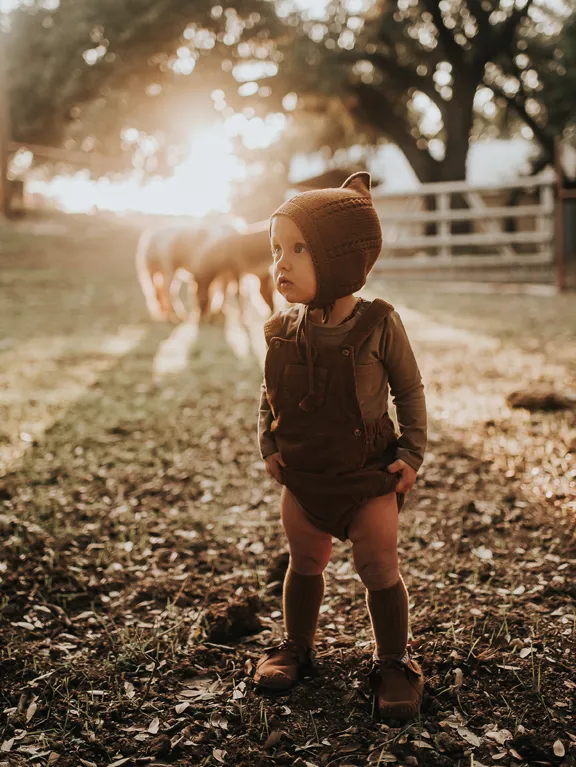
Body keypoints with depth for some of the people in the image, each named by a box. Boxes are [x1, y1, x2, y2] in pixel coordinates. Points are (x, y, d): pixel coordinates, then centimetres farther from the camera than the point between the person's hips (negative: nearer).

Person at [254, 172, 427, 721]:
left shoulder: (379, 325, -16)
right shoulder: (282, 331, -6)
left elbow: (410, 392, -5)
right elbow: (269, 396, 9)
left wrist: (411, 454, -7)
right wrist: (268, 447, 0)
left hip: (370, 474, -3)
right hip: (302, 477, 3)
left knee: (379, 568, 2)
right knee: (304, 563, 16)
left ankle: (393, 662, 22)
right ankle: (296, 647, 36)